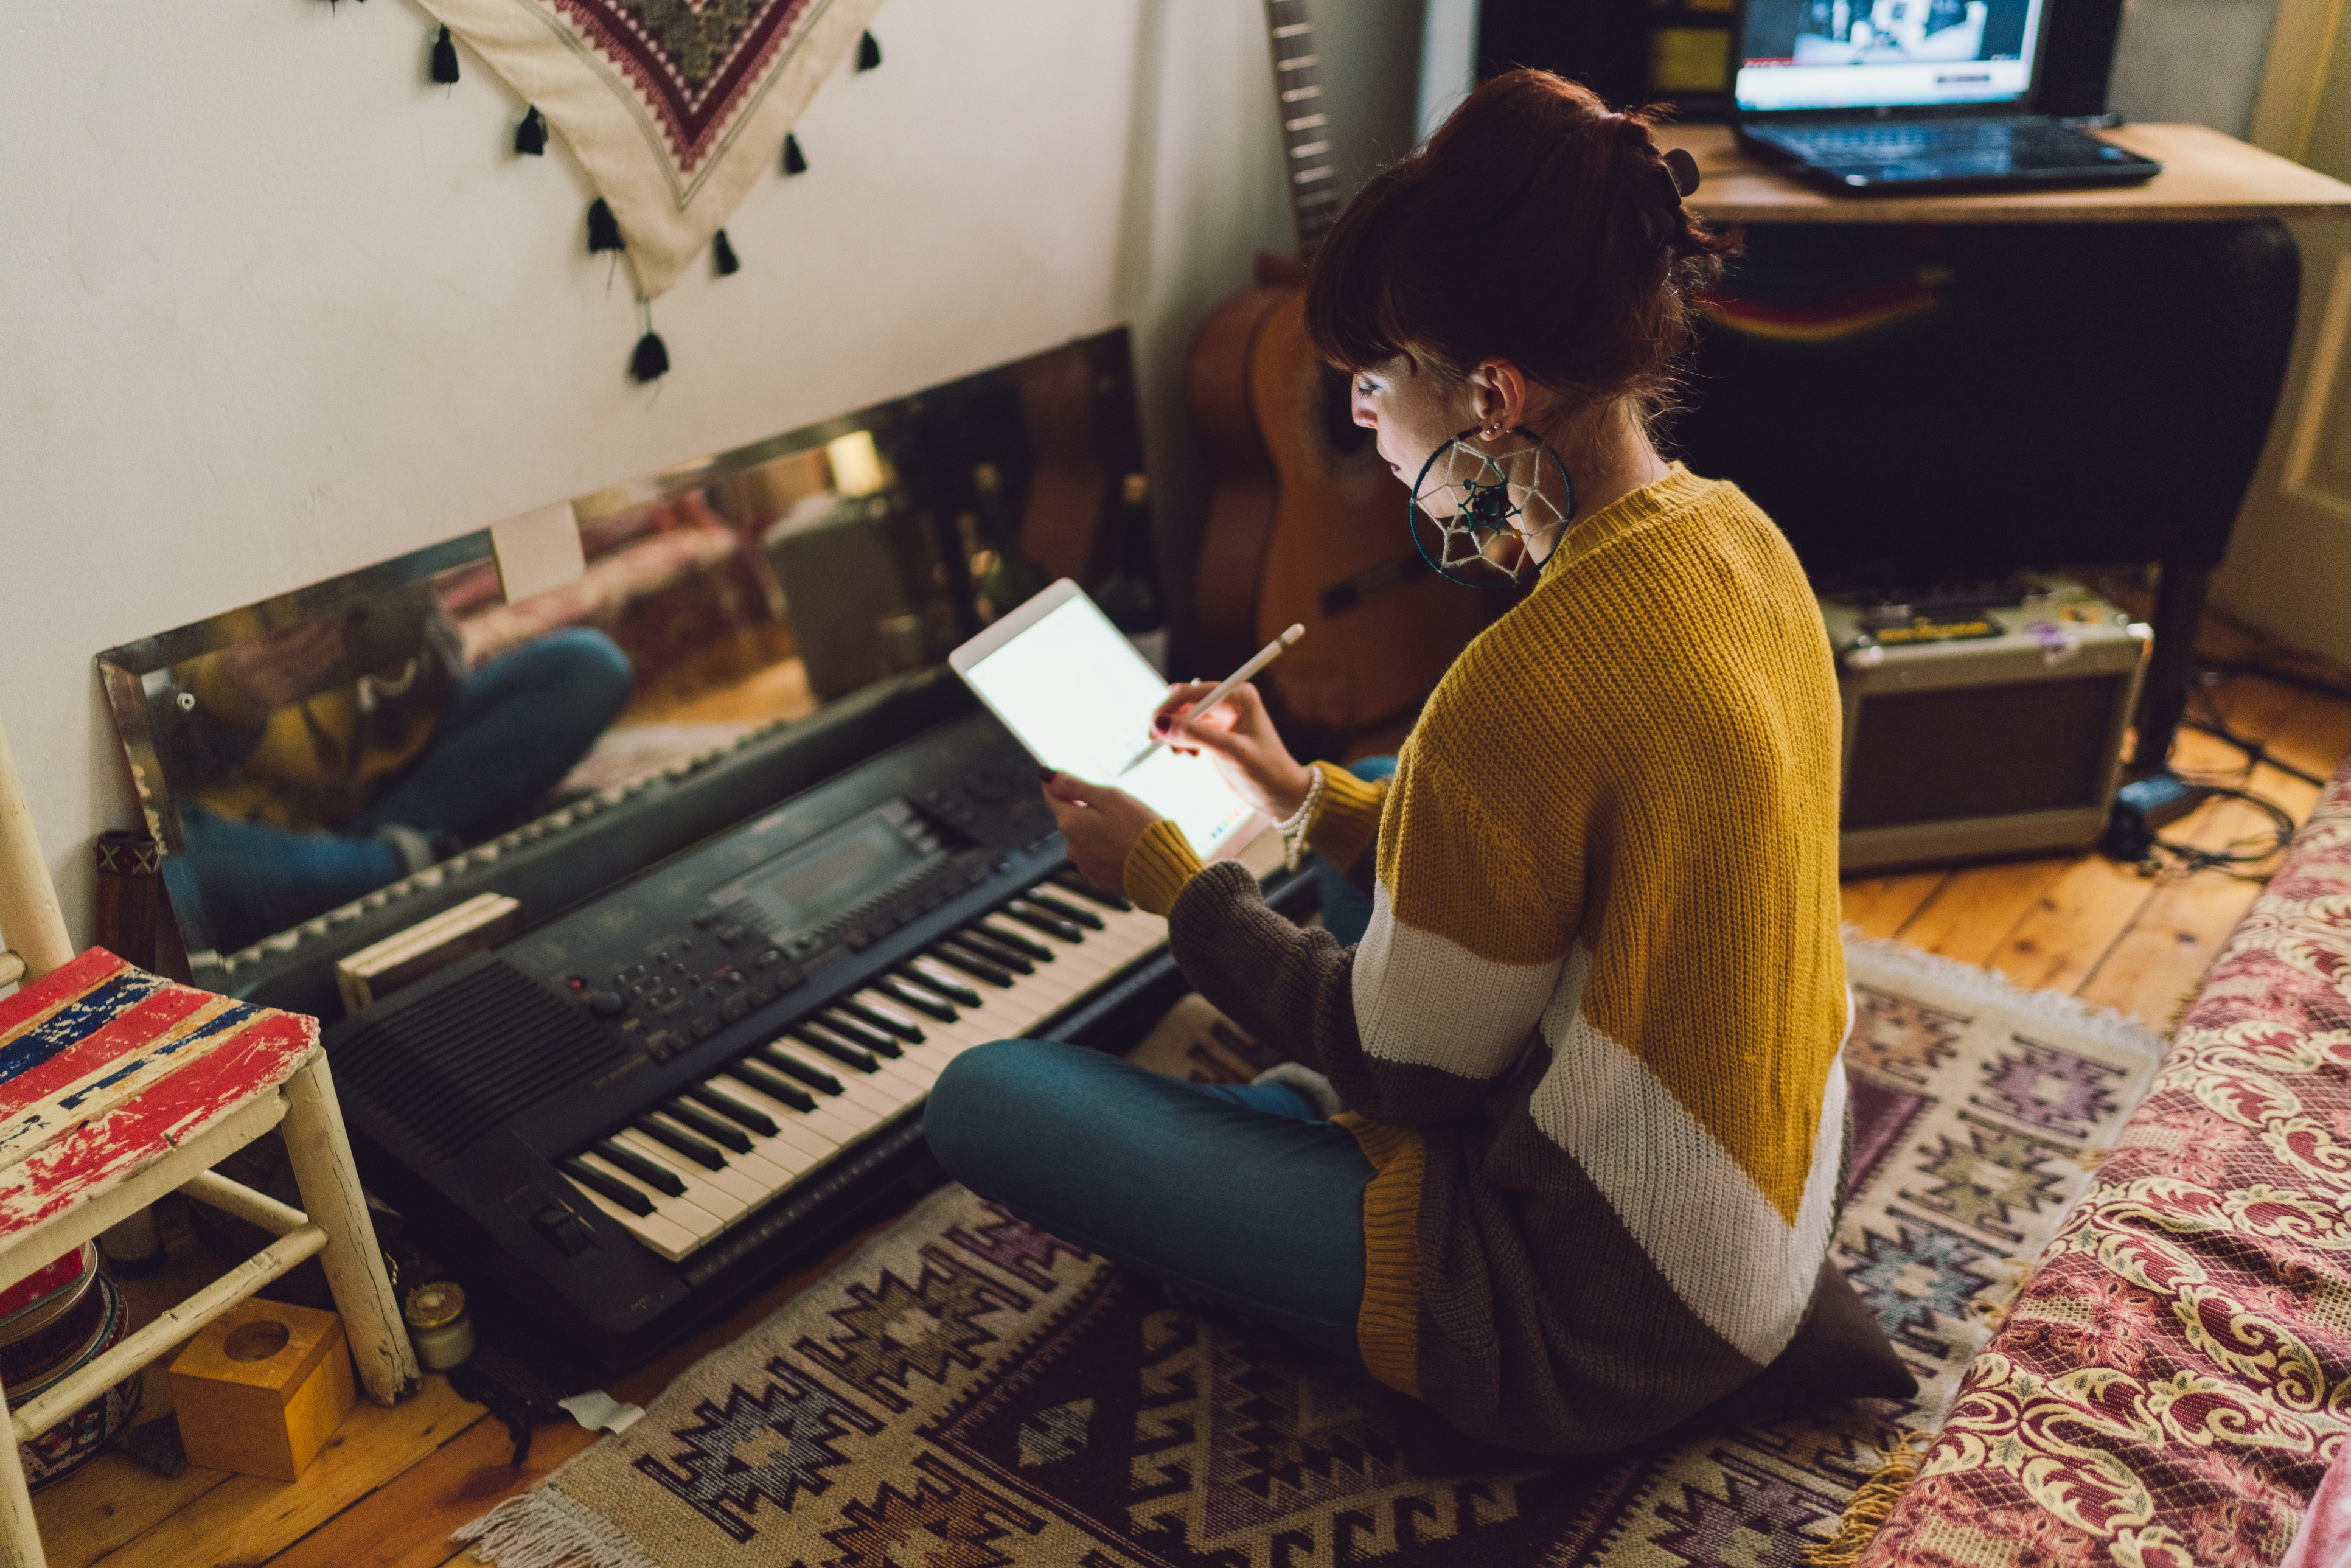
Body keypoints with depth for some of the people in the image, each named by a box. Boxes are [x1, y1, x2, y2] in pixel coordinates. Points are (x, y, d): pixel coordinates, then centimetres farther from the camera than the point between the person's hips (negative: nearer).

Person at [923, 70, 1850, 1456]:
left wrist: (1168, 877, -6)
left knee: (982, 1104, -11)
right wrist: (1308, 797, 9)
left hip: (1602, 1333, -9)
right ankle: (1293, 1147, 21)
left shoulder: (1534, 683, -32)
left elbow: (1407, 1068, -18)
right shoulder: (1740, 539, -4)